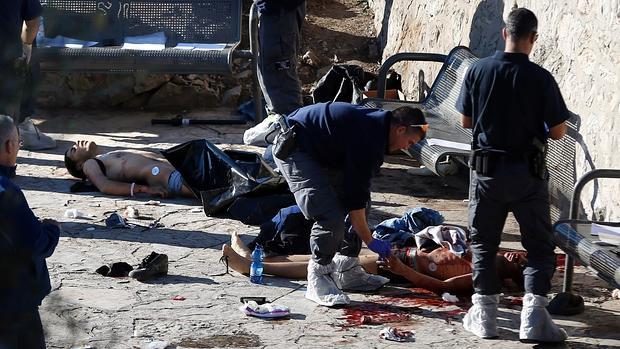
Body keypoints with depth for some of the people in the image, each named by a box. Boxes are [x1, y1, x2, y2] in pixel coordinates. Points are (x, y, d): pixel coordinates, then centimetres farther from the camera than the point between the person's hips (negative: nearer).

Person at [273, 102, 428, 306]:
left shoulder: (377, 121, 5)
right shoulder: (368, 138, -26)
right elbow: (355, 195, -22)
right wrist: (369, 241, -14)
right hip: (293, 149, -11)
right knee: (331, 217, -22)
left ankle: (347, 272, 15)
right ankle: (318, 280, -6)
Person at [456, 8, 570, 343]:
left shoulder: (478, 70, -5)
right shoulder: (541, 78, -12)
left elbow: (466, 121, 4)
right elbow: (558, 132, -7)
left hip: (487, 168, 2)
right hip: (527, 173, -2)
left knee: (483, 244, 15)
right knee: (540, 247, 7)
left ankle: (484, 314, 17)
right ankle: (533, 314, -5)